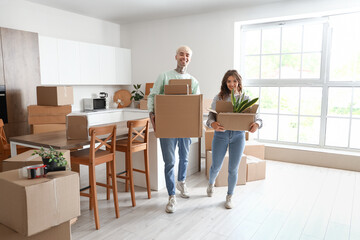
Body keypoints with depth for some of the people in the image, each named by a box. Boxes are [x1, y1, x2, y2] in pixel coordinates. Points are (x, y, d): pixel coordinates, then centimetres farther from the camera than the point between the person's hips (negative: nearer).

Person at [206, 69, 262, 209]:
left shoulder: (245, 99, 6)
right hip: (221, 134, -1)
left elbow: (255, 116, 0)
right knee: (216, 166, 9)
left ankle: (229, 197, 27)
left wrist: (257, 124, -24)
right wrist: (212, 123, -28)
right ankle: (211, 183, 45)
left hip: (238, 136, 1)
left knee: (233, 169, 6)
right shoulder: (219, 98, 2)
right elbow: (211, 115, -5)